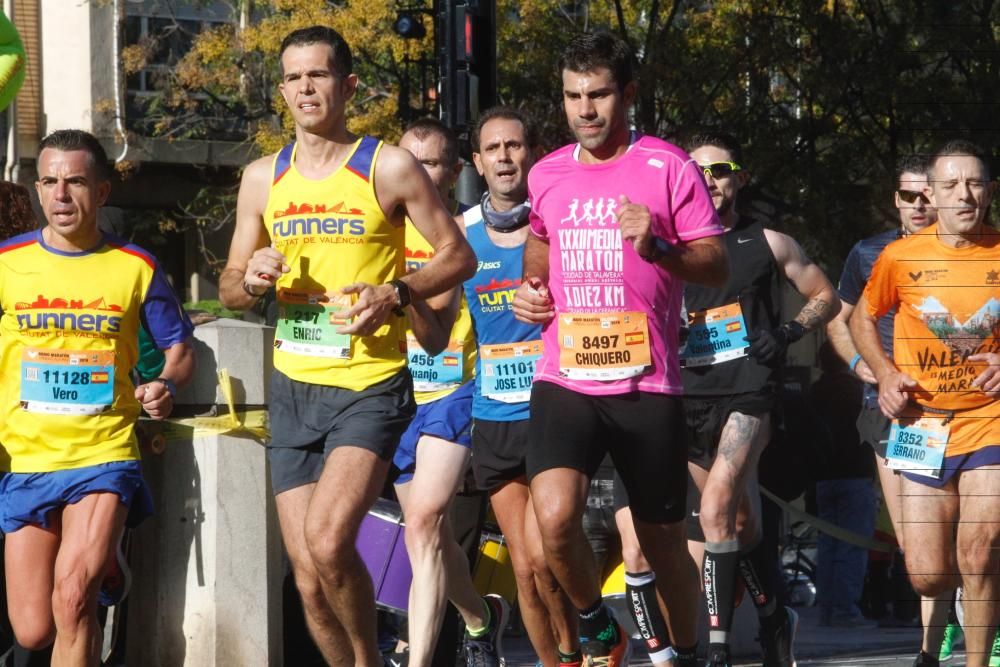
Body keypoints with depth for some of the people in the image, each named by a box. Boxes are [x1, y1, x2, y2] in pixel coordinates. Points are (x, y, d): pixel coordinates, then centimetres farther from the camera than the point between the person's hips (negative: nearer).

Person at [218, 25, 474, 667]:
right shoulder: (263, 178, 10)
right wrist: (251, 279, -7)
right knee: (308, 577, 4)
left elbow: (459, 255, 0)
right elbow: (229, 288, 17)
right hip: (294, 389, 5)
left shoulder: (389, 167, -4)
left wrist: (396, 294, -17)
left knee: (328, 542, -23)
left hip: (370, 388, -5)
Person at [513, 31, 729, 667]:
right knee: (554, 516, -21)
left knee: (663, 538, 8)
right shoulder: (546, 175, 10)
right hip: (564, 379, 2)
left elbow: (717, 266, -6)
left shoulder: (670, 167, -3)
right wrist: (529, 290, 10)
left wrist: (657, 247, -23)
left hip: (647, 384, -2)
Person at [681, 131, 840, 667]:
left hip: (748, 388, -4)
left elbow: (825, 297, 15)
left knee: (716, 511, -22)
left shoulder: (767, 243, 7)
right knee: (741, 524, 10)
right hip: (689, 396, 4)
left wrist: (789, 333, -2)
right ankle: (774, 622, 31)